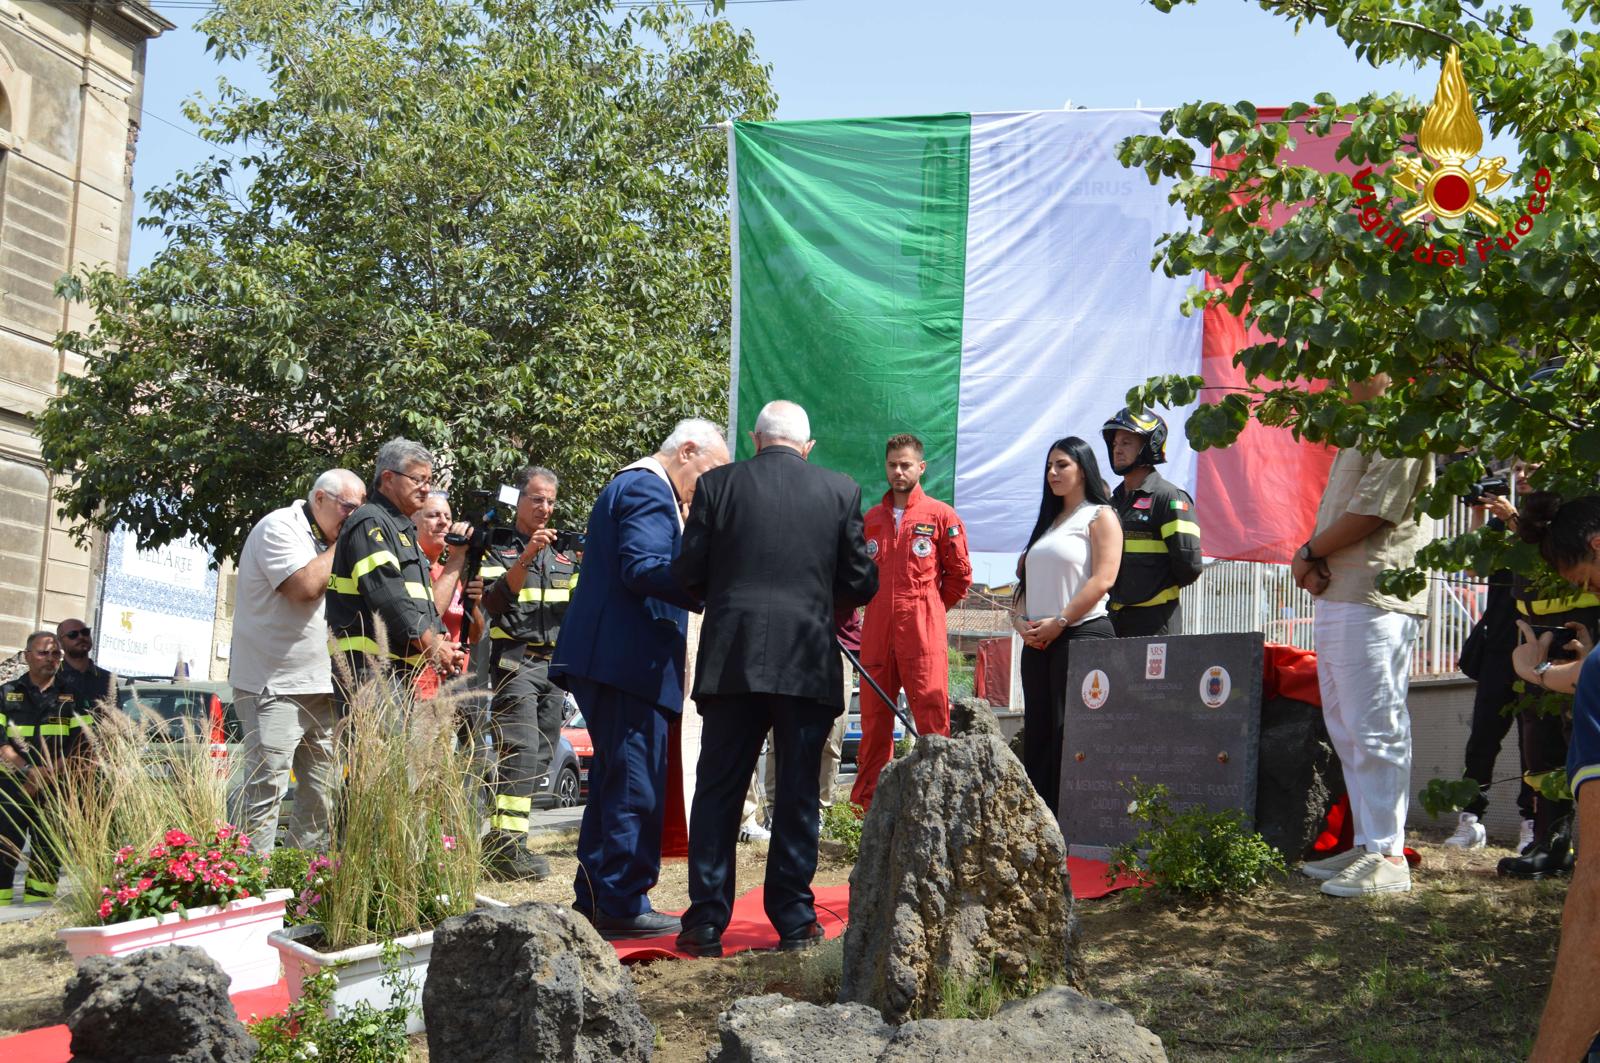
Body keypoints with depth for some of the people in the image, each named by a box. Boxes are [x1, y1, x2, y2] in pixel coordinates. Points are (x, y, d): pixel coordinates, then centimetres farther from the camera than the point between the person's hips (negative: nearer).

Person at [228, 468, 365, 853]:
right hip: (274, 687, -9)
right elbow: (305, 586, -20)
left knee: (321, 793, 9)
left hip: (320, 687, 9)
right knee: (265, 789, -9)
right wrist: (341, 544, -10)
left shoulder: (327, 540, 18)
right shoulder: (279, 527, -8)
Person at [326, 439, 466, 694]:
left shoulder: (404, 530, 25)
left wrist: (441, 641, 7)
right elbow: (387, 594, -17)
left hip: (403, 667, 10)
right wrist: (430, 645, -16)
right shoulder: (369, 524, -6)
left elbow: (424, 599, 25)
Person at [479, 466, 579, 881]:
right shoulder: (499, 547, 3)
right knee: (521, 751, -17)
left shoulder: (563, 552, 18)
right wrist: (527, 558, -23)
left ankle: (502, 838, 11)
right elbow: (493, 601, -12)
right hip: (516, 662, -6)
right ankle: (507, 843, -21)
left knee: (541, 755, 4)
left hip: (556, 663, 6)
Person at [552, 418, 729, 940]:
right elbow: (643, 568, -22)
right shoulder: (649, 489, -11)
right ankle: (624, 906, -3)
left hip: (609, 661, 11)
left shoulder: (632, 485, 23)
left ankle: (595, 900, 22)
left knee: (615, 783, 16)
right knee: (637, 787, -7)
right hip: (628, 662, -11)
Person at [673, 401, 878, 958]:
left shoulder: (718, 484, 1)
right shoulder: (841, 491, 2)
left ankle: (706, 922, 7)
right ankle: (794, 919, 13)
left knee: (717, 791, 7)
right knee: (797, 795, 8)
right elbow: (861, 584, 3)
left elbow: (688, 573, -1)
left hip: (732, 660, 0)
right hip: (808, 663, 0)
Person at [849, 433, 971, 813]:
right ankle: (866, 804, 14)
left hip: (923, 633, -4)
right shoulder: (871, 518, 15)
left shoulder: (941, 516, 3)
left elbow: (960, 575, 5)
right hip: (877, 634, 4)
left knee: (933, 718, -9)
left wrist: (927, 607, 8)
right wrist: (881, 605, 14)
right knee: (874, 720, 7)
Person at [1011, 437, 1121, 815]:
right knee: (1038, 730, 5)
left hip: (1081, 634, -7)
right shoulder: (1048, 521, 22)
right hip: (1037, 641, 7)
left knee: (1068, 729, -9)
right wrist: (1020, 620, 2)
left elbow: (1102, 580, -12)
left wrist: (1059, 622, -16)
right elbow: (1027, 578, 21)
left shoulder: (1100, 516, 0)